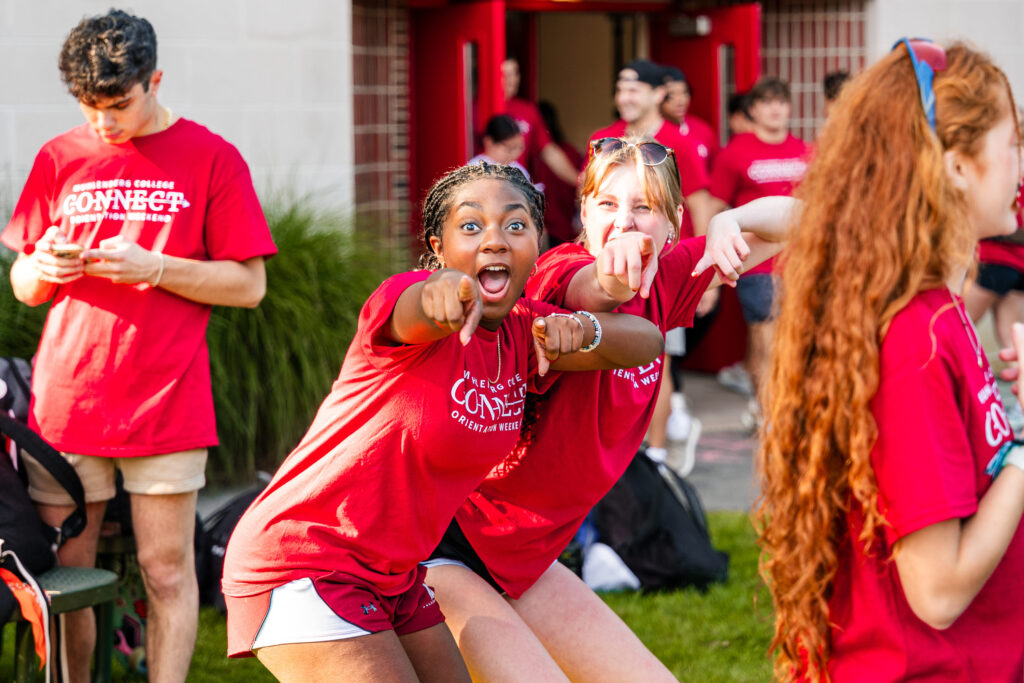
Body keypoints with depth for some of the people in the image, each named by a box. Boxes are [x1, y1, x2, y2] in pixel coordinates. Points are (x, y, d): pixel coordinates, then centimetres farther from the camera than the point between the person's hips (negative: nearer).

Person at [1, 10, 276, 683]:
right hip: (64, 398, 3)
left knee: (167, 571, -2)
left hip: (164, 401, -3)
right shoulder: (60, 159, 11)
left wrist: (154, 266, -13)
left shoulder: (210, 159, 1)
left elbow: (248, 285, -1)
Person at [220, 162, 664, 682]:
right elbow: (414, 314, -43)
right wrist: (443, 290, -69)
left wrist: (583, 328, -25)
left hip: (392, 576, 9)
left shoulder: (521, 332, 3)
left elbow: (645, 342, -2)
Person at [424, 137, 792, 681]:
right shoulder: (560, 273, -18)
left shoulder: (665, 283, 1)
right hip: (444, 547, -8)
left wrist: (729, 222, -18)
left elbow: (791, 220, 5)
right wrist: (610, 281, -68)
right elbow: (584, 289, -44)